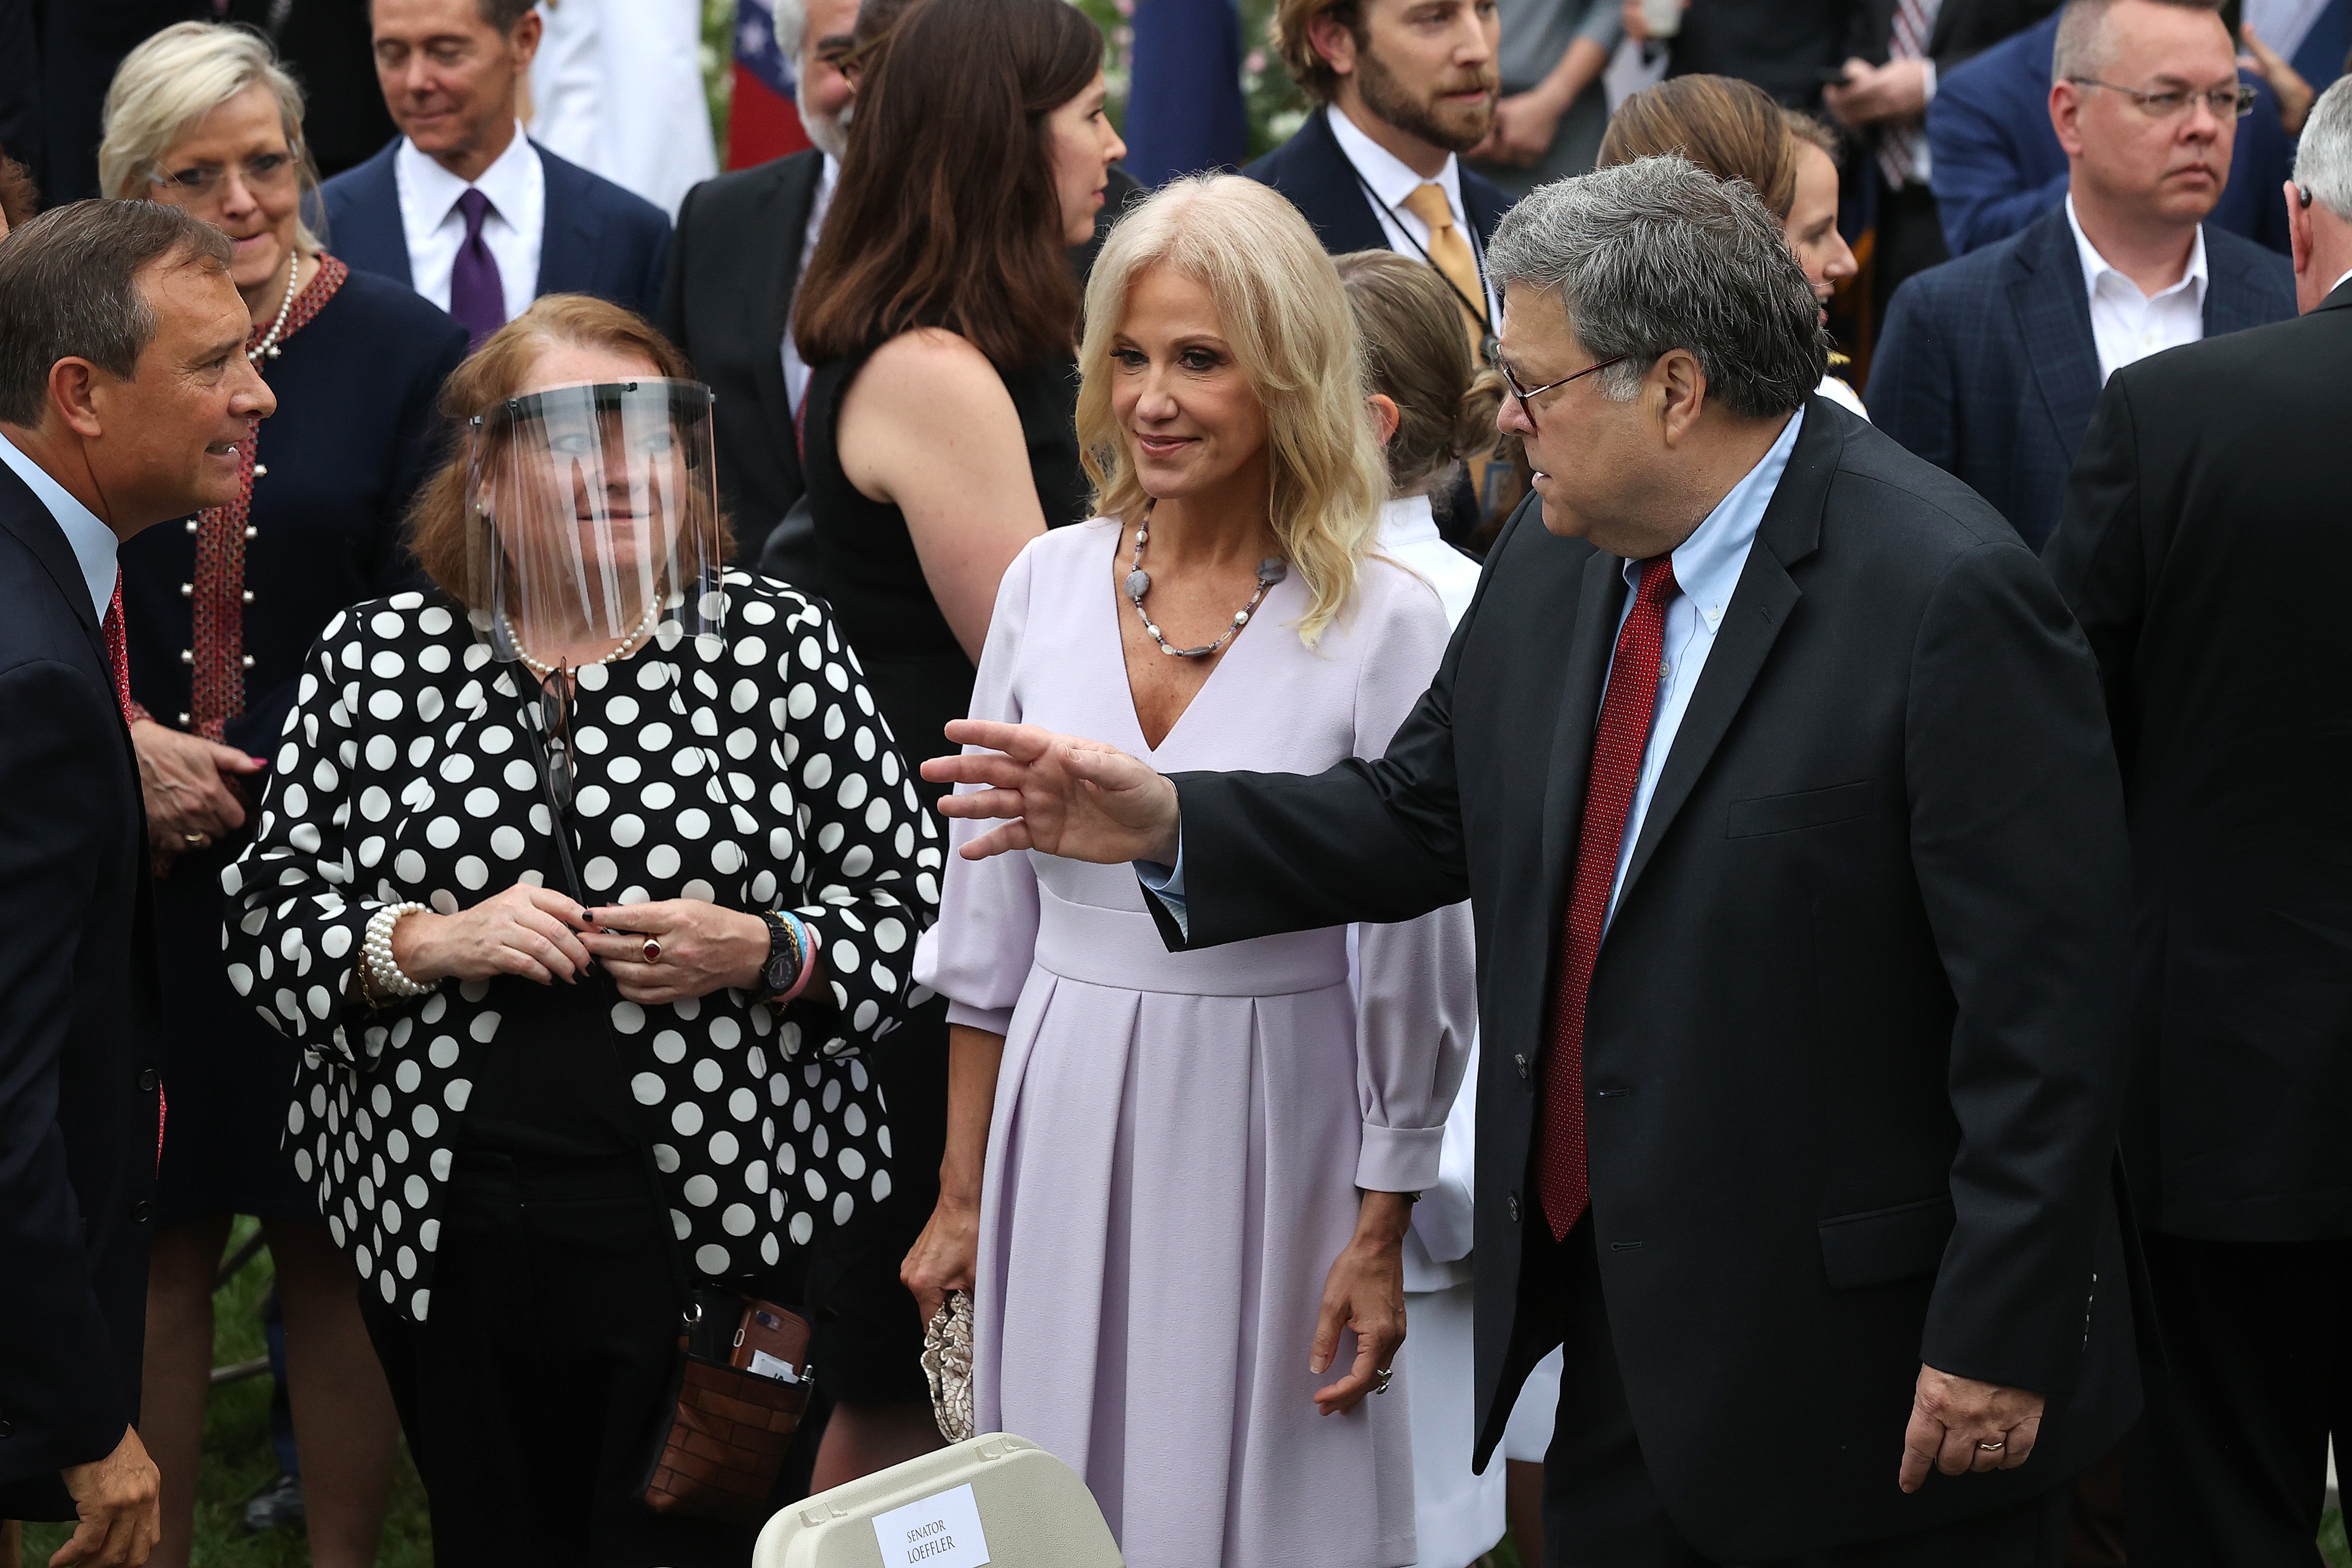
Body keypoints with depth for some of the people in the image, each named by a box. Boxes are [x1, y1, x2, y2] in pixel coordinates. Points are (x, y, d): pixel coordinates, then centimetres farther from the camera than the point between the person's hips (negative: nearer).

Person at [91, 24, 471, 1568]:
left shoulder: (403, 352, -2)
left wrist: (250, 787, -12)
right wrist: (123, 746, -9)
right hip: (130, 875, 1)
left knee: (337, 1251, 6)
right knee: (160, 1247, 7)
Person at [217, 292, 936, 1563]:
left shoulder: (776, 643, 1)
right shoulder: (374, 660, 4)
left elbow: (908, 906, 3)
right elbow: (266, 922, 4)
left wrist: (762, 951, -15)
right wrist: (427, 944, -13)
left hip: (718, 1229, -1)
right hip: (443, 1236, 1)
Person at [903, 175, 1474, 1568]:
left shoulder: (1387, 626, -10)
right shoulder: (1050, 583, 2)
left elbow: (1419, 962, -5)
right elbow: (988, 916, 9)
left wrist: (1380, 1239, -5)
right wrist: (962, 1194, 10)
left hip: (1271, 1132, -4)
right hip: (1062, 1130, 4)